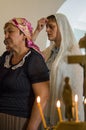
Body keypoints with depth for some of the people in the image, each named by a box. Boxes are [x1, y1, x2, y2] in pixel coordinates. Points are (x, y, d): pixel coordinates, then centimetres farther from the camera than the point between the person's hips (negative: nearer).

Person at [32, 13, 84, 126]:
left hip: (64, 104, -6)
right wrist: (37, 30, 1)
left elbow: (77, 85, -12)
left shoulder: (73, 51, -10)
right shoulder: (49, 51, 9)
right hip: (49, 105, 6)